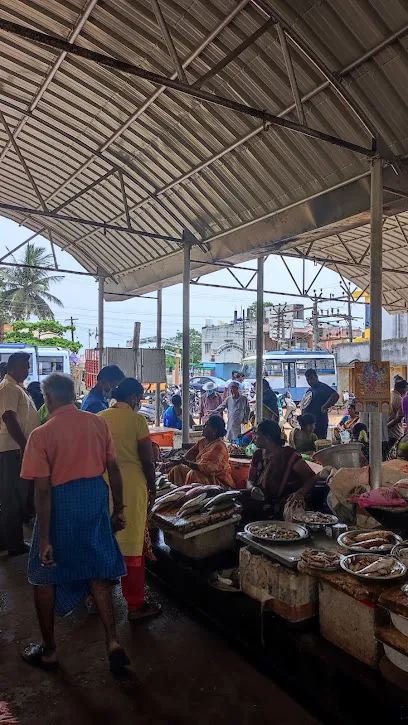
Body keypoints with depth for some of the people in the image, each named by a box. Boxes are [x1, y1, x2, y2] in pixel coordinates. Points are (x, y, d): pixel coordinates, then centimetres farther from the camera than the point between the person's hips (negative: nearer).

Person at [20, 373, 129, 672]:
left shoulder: (42, 434, -14)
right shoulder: (98, 423, -3)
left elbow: (43, 489, -15)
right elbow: (114, 469, 1)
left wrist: (44, 539, -10)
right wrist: (119, 509, 12)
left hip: (61, 502, -4)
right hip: (96, 497, 4)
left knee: (45, 577, 17)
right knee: (97, 572, 19)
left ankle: (49, 651, 30)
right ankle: (113, 642, 17)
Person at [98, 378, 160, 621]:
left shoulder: (99, 418, 2)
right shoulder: (137, 419, -11)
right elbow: (147, 460, -9)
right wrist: (153, 488, 4)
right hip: (131, 486, -5)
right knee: (132, 543, 5)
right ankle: (136, 604, 15)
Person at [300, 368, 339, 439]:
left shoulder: (322, 387, -9)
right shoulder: (309, 390, 18)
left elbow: (335, 396, -24)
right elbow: (304, 405, 27)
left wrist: (324, 407, -21)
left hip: (319, 424, -9)